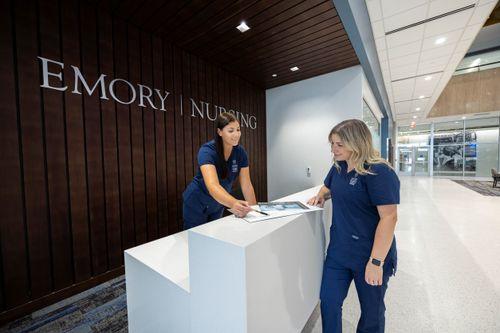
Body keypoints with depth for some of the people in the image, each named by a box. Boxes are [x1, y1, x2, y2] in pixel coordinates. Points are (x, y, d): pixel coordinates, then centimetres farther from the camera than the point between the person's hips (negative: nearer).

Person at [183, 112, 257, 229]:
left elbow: (246, 184, -12)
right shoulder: (207, 151, -29)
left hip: (218, 205, 5)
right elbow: (212, 185, -44)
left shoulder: (240, 152, -14)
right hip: (197, 205, -4)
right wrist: (233, 203, -61)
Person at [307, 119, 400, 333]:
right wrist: (321, 195, 0)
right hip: (338, 251, 6)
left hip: (369, 255, -5)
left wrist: (376, 261, -22)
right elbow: (328, 186, 23)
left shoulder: (379, 172, -18)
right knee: (328, 303, 15)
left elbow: (389, 217, -22)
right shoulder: (338, 167, 3)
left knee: (371, 312, 20)